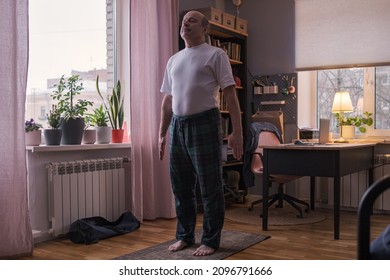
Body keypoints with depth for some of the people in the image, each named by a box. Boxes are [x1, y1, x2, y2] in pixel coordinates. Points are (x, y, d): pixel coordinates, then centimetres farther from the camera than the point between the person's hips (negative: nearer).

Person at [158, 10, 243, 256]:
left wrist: (237, 132, -14)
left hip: (204, 123, -6)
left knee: (210, 187, 0)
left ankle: (211, 241, 12)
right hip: (177, 126, 6)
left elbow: (230, 94, -7)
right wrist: (162, 133, 17)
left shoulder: (215, 55, 0)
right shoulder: (173, 60, 17)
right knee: (181, 187, 11)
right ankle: (185, 236, 25)